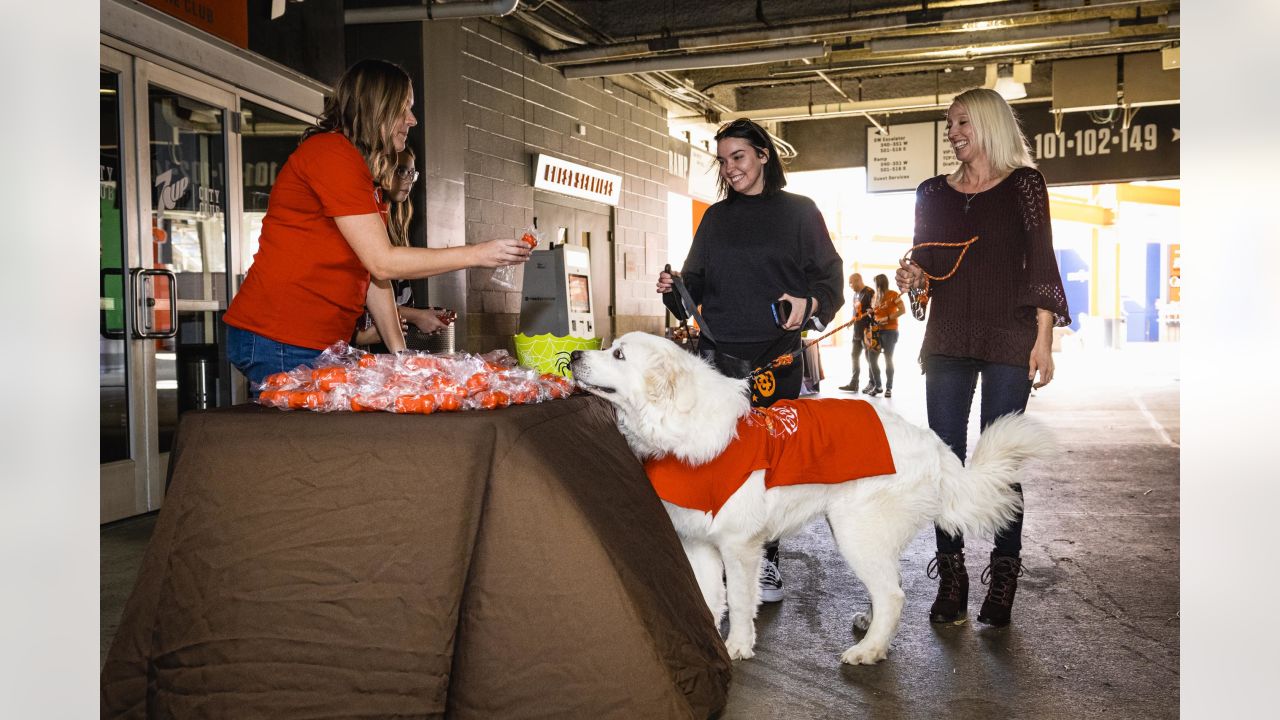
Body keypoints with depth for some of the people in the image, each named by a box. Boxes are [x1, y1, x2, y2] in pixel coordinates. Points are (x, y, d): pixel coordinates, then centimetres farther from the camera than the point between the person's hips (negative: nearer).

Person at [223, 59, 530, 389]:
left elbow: (374, 274, 12)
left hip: (320, 345, 10)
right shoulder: (332, 154, -13)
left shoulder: (363, 173, 18)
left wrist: (399, 351, 5)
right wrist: (476, 255, -13)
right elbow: (382, 262, -17)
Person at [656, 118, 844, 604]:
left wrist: (809, 303, -18)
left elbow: (830, 276, 2)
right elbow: (697, 281, 20)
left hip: (775, 357, -3)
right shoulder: (716, 217, 16)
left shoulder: (798, 211, 5)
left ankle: (765, 560, 11)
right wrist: (674, 288, -1)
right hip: (718, 354, 3)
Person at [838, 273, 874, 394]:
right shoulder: (856, 294, 15)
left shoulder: (869, 293, -13)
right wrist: (852, 321, 14)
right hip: (857, 331, 9)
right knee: (855, 356, 12)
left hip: (867, 331, -9)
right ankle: (853, 384, 19)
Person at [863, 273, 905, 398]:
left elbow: (902, 310, -13)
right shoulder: (876, 296, 15)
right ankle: (877, 385, 11)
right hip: (877, 330, 7)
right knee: (871, 358, 0)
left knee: (888, 359, -4)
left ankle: (889, 387, 3)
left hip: (890, 330, -7)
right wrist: (871, 314, 1)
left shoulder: (893, 295, -5)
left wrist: (887, 318, -19)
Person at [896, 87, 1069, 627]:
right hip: (947, 339, 4)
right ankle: (950, 575, 9)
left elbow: (1041, 263, 0)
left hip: (1008, 339, -3)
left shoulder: (1023, 184, 3)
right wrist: (912, 276, -4)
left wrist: (1043, 339, -7)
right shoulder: (933, 193, 14)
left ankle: (1003, 577, 9)